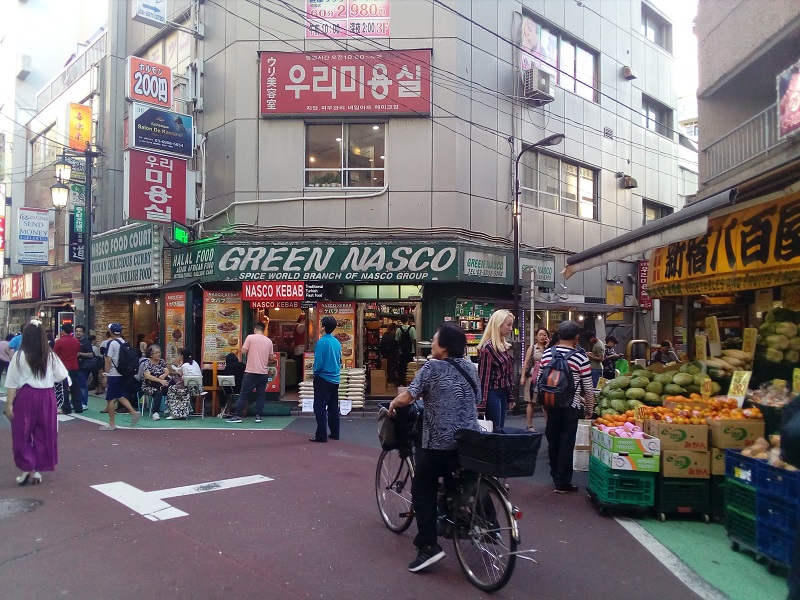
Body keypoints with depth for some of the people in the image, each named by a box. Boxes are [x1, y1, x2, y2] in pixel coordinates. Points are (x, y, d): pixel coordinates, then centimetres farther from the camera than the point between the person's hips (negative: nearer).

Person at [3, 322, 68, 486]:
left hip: (26, 396, -3)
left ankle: (26, 468, 5)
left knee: (22, 434, 9)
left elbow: (12, 382, -8)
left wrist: (9, 403, -5)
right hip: (46, 397, 3)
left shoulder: (20, 356, -6)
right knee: (43, 434, 11)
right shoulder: (50, 356, 3)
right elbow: (61, 376, 7)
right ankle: (38, 470, 15)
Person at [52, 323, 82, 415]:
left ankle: (66, 409, 3)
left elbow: (55, 355, -5)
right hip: (74, 368, 4)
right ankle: (78, 407, 14)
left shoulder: (59, 341, -12)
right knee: (76, 388, 10)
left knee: (65, 389, 2)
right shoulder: (77, 341, 2)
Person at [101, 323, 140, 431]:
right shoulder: (125, 343, 8)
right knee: (120, 396, 19)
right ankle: (133, 412, 2)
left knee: (110, 399, 2)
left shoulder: (111, 343, -12)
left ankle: (111, 424, 6)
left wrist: (106, 375, -9)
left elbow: (108, 360, -14)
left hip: (113, 374, -7)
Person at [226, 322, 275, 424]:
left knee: (244, 395, 1)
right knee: (261, 395, 9)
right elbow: (271, 358, 9)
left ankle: (238, 416, 1)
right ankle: (258, 416, 6)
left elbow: (243, 351, -6)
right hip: (264, 372, 3)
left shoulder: (250, 337, -4)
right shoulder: (269, 341, 7)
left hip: (251, 371, -3)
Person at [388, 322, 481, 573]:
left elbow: (406, 398, -11)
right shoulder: (469, 367, 9)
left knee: (423, 491, 7)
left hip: (439, 441, -6)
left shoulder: (432, 367, -9)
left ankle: (428, 546, 1)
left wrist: (392, 405, 10)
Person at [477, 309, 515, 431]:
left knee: (500, 429, 13)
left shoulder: (504, 345, 9)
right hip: (492, 394, -8)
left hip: (503, 393, 8)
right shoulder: (488, 347, -17)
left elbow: (508, 373, 13)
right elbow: (484, 375, -17)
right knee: (494, 430, 0)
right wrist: (483, 401, -17)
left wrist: (510, 397, 14)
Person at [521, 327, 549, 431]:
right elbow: (526, 363, -1)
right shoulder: (532, 347, 3)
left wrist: (548, 347, -7)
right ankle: (530, 425, 8)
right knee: (531, 402, 2)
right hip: (534, 377, -2)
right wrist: (523, 376, -8)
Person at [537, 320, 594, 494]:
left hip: (551, 403, 5)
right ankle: (562, 483, 9)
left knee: (553, 440, 15)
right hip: (570, 406, -5)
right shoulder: (580, 356, -11)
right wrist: (590, 408, 6)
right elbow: (588, 387, -7)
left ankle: (555, 477, 29)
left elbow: (540, 380, 7)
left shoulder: (547, 353, 1)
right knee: (566, 443, 3)